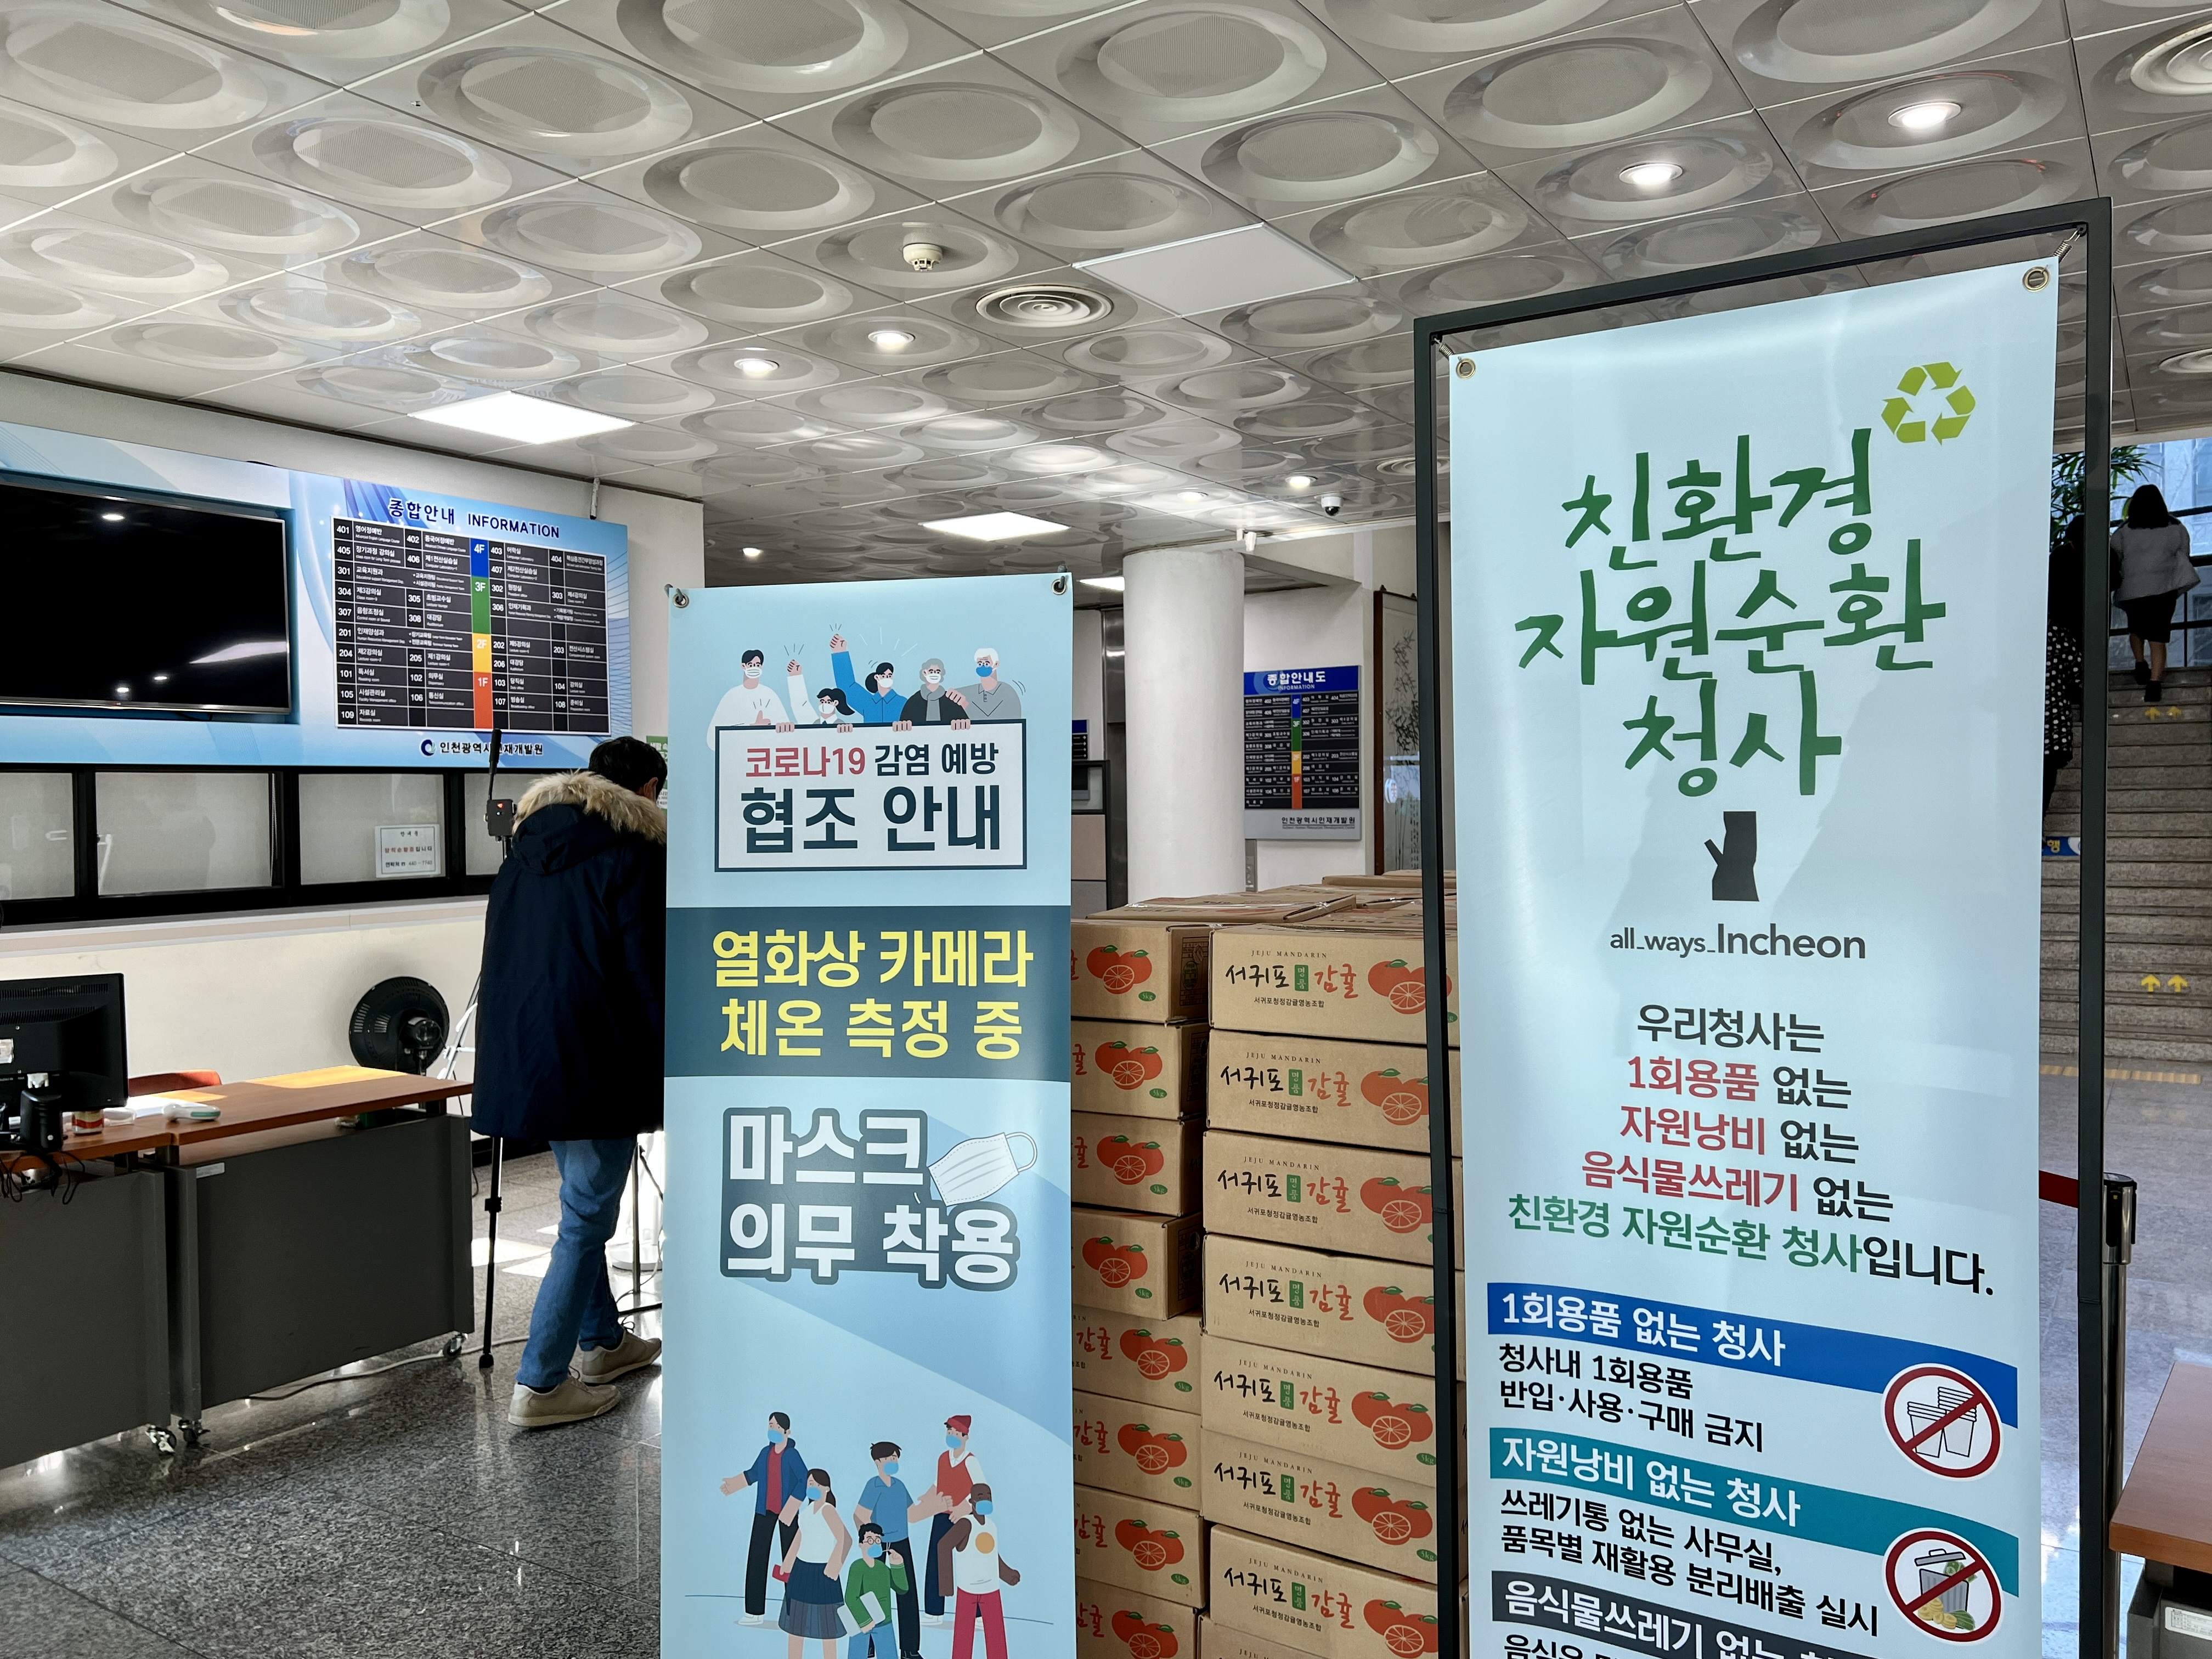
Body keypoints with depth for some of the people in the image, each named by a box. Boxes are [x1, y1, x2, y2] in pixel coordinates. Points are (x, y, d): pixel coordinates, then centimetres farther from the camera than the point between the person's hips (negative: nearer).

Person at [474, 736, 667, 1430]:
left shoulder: (527, 849, 15)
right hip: (597, 1065, -9)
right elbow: (647, 971, -14)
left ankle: (601, 1340, 34)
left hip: (523, 1056, 9)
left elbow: (502, 956, 19)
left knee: (586, 1205, 22)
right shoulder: (633, 856, -10)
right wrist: (669, 1067, -7)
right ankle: (540, 1385, 5)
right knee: (587, 1218, 1)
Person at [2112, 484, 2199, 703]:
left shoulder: (2123, 532, 0)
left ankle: (2140, 663, 12)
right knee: (2158, 638, -3)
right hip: (2164, 588, 0)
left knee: (2136, 628, 25)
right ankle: (2155, 681, -14)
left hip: (2132, 590, 0)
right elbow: (2184, 555, 14)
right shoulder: (2176, 527, 6)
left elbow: (2114, 562, 7)